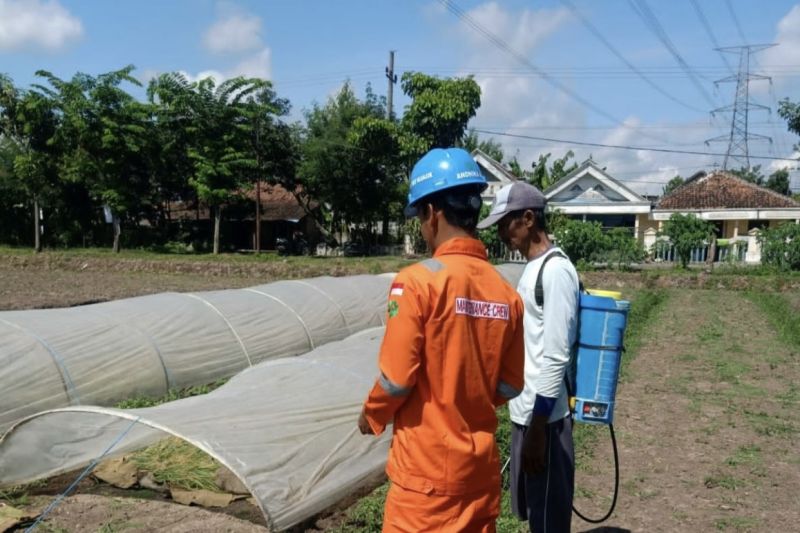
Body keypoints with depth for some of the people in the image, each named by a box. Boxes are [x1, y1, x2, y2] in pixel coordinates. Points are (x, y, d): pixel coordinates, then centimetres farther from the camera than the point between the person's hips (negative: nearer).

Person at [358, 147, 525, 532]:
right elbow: (510, 387, 6)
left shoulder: (418, 280, -17)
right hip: (481, 465, 5)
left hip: (427, 469, -5)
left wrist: (371, 416, 4)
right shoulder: (505, 293, -1)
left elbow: (396, 380, -15)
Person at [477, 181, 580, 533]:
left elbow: (556, 358, -21)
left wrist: (538, 427, -20)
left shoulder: (555, 271, -18)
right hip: (525, 412, 9)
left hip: (544, 418, -9)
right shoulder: (532, 268, 12)